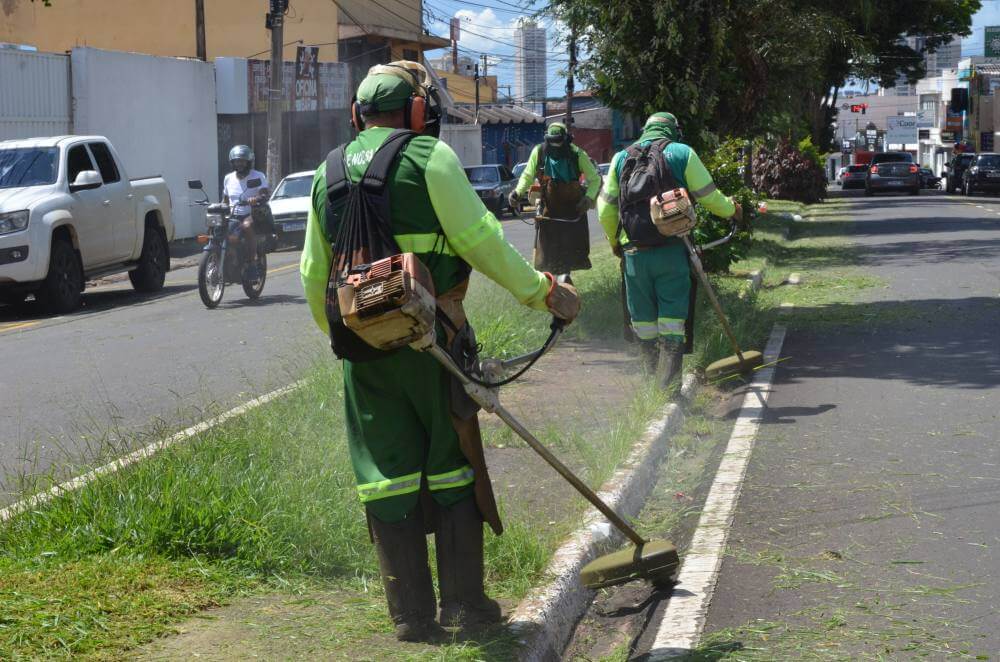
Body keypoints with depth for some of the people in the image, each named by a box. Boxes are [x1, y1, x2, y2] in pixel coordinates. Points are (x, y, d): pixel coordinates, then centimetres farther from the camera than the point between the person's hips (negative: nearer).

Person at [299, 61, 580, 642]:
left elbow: (314, 273, 16)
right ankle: (464, 601, 14)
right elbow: (479, 239, -12)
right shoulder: (429, 157, -6)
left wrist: (337, 333, 30)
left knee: (389, 473, 8)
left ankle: (411, 613, 11)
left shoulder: (329, 173, 12)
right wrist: (543, 292, -4)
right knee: (453, 463, 9)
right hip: (433, 338, -4)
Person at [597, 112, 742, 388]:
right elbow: (709, 197, 1)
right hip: (672, 250, -3)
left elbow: (605, 210, 10)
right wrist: (732, 210, 21)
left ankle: (652, 383, 20)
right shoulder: (682, 153, 1)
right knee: (673, 320, 2)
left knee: (643, 320, 13)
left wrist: (615, 242, 26)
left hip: (635, 254, 3)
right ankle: (668, 384, -3)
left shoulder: (621, 158, 10)